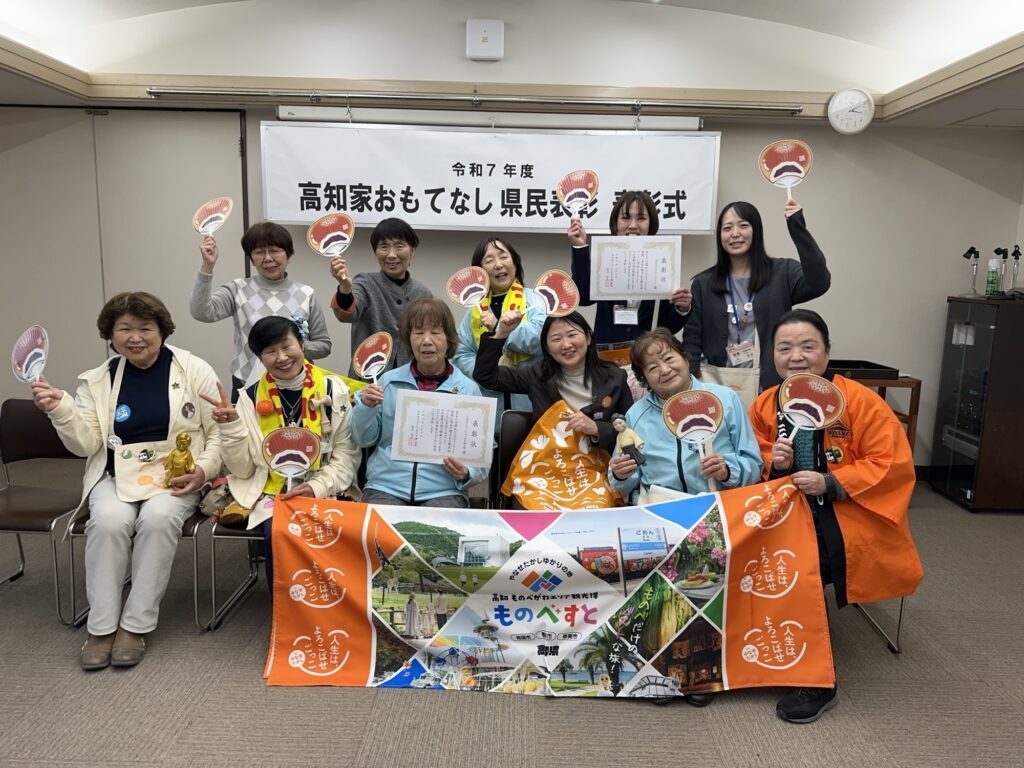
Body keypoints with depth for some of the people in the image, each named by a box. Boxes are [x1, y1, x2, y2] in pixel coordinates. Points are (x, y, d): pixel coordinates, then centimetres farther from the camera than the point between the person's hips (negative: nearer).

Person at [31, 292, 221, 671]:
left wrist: (203, 470, -15)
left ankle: (136, 626, -17)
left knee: (158, 517, -32)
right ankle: (102, 627, -13)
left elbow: (219, 430, 0)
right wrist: (60, 408, -14)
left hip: (177, 475, -2)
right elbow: (86, 444, 1)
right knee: (109, 520, -29)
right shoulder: (97, 381, 7)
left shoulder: (195, 371, -1)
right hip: (118, 475, 2)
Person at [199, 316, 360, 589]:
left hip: (324, 493, 0)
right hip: (271, 492, 1)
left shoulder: (334, 390, 1)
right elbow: (242, 470, 3)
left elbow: (347, 454, 1)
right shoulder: (251, 397, 4)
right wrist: (231, 426, -11)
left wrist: (319, 487, -14)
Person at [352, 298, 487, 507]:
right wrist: (366, 407, -6)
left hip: (443, 492, -1)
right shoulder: (389, 381, 8)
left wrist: (466, 474, -15)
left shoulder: (468, 389, 3)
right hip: (385, 486, 1)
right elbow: (365, 440, 13)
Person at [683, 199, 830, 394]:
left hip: (772, 385, -1)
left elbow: (818, 283, -18)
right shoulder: (704, 283, 7)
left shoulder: (782, 273, 3)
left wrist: (798, 227, -19)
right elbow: (692, 338, 5)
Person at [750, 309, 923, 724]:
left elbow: (893, 465, -11)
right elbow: (757, 468, 12)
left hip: (848, 517, -4)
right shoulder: (764, 406, 4)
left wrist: (830, 483, -20)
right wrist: (774, 463, -11)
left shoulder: (860, 400, -10)